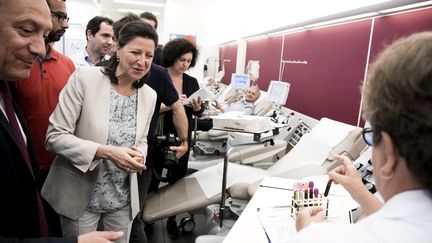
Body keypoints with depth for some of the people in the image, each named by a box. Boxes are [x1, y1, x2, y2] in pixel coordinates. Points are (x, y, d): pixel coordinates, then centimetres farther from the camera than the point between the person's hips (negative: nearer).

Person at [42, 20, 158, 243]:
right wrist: (106, 152, -26)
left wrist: (139, 156, -12)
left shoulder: (149, 95, -1)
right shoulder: (84, 78, -15)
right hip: (80, 196, -4)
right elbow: (55, 136, -15)